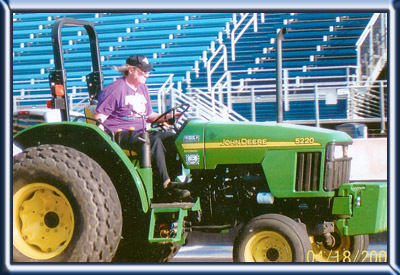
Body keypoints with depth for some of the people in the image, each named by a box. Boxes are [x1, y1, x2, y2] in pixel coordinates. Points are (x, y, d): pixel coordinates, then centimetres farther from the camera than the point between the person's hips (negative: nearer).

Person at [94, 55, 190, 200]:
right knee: (155, 141, -31)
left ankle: (175, 178, -13)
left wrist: (165, 118, 6)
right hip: (121, 134, -9)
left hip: (140, 132, 9)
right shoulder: (115, 89, -8)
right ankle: (166, 185, -30)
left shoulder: (142, 88, 19)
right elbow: (99, 119, -10)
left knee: (173, 137, -9)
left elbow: (149, 115, 25)